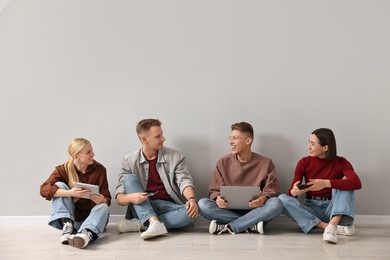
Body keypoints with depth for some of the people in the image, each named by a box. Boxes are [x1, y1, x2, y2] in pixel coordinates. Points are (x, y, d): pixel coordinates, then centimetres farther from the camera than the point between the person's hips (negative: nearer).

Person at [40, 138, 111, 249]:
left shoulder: (99, 169, -9)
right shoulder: (63, 169, -10)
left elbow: (107, 198, -8)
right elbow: (44, 189, -25)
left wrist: (102, 200, -35)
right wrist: (70, 193, -40)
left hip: (90, 216, 0)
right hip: (70, 216, 0)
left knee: (103, 207, -32)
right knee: (59, 185, -18)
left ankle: (86, 233, -62)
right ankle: (67, 225, -32)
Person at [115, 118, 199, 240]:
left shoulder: (175, 157, 4)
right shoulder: (129, 161, 2)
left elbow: (184, 181, -6)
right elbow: (119, 197, -3)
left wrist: (191, 199, -29)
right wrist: (130, 197, -28)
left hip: (169, 207, 0)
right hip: (143, 209, 0)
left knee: (191, 213, -31)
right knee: (129, 178, -20)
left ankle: (137, 224, -29)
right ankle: (154, 222, -38)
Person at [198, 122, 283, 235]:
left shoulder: (266, 163, 4)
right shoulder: (223, 162, 7)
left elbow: (271, 190, 1)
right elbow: (214, 191, 6)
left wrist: (263, 198, -22)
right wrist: (218, 198, -18)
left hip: (254, 209, -1)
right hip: (228, 210, 1)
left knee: (275, 204, -31)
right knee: (202, 204, -26)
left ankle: (228, 227, -27)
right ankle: (251, 225, -25)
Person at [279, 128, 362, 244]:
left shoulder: (340, 162, -5)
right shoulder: (304, 162, -1)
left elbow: (357, 183, -25)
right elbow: (291, 191, -5)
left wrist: (326, 183, -38)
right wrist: (294, 192, -31)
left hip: (332, 208, -1)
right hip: (310, 209, 1)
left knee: (344, 184, -23)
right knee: (283, 199, -25)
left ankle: (332, 224, -41)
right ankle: (327, 226, -34)